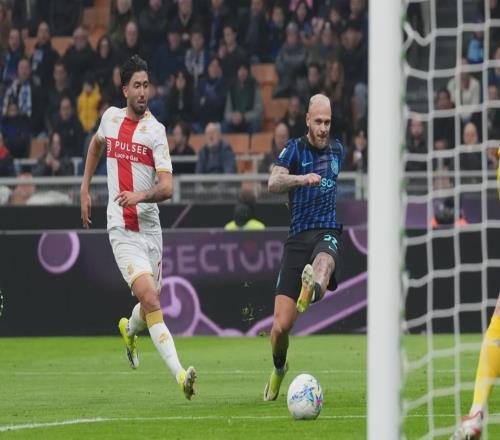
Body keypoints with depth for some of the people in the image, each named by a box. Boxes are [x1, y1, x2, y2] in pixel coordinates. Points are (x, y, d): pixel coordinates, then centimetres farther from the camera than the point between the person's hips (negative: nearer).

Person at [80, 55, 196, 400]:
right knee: (150, 298, -19)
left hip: (150, 225, 1)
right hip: (122, 229, -1)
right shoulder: (111, 118, 4)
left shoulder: (155, 131, -5)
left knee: (151, 305, 13)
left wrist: (141, 195, -32)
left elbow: (167, 187, -13)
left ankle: (129, 330, 51)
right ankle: (179, 374, -27)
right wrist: (85, 189, 26)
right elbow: (96, 144, 29)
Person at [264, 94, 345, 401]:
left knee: (323, 262, -41)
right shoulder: (295, 148, 2)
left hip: (328, 233, 2)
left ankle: (313, 290, -76)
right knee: (281, 326, -6)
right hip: (298, 237, -2)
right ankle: (278, 369, 24)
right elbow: (273, 183, -18)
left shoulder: (337, 150, 15)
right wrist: (302, 179, -33)